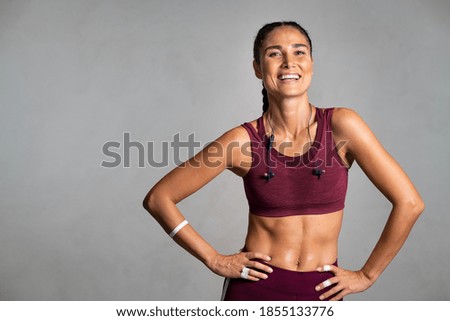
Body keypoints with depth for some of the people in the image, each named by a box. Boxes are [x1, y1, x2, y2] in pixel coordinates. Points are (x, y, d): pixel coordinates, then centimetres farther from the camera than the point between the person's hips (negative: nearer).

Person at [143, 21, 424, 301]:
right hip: (255, 287, -1)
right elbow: (158, 198, -4)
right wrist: (214, 260, -6)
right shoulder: (244, 140, -10)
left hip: (322, 292, 1)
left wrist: (367, 275, -4)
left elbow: (409, 203, -8)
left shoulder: (341, 125, -11)